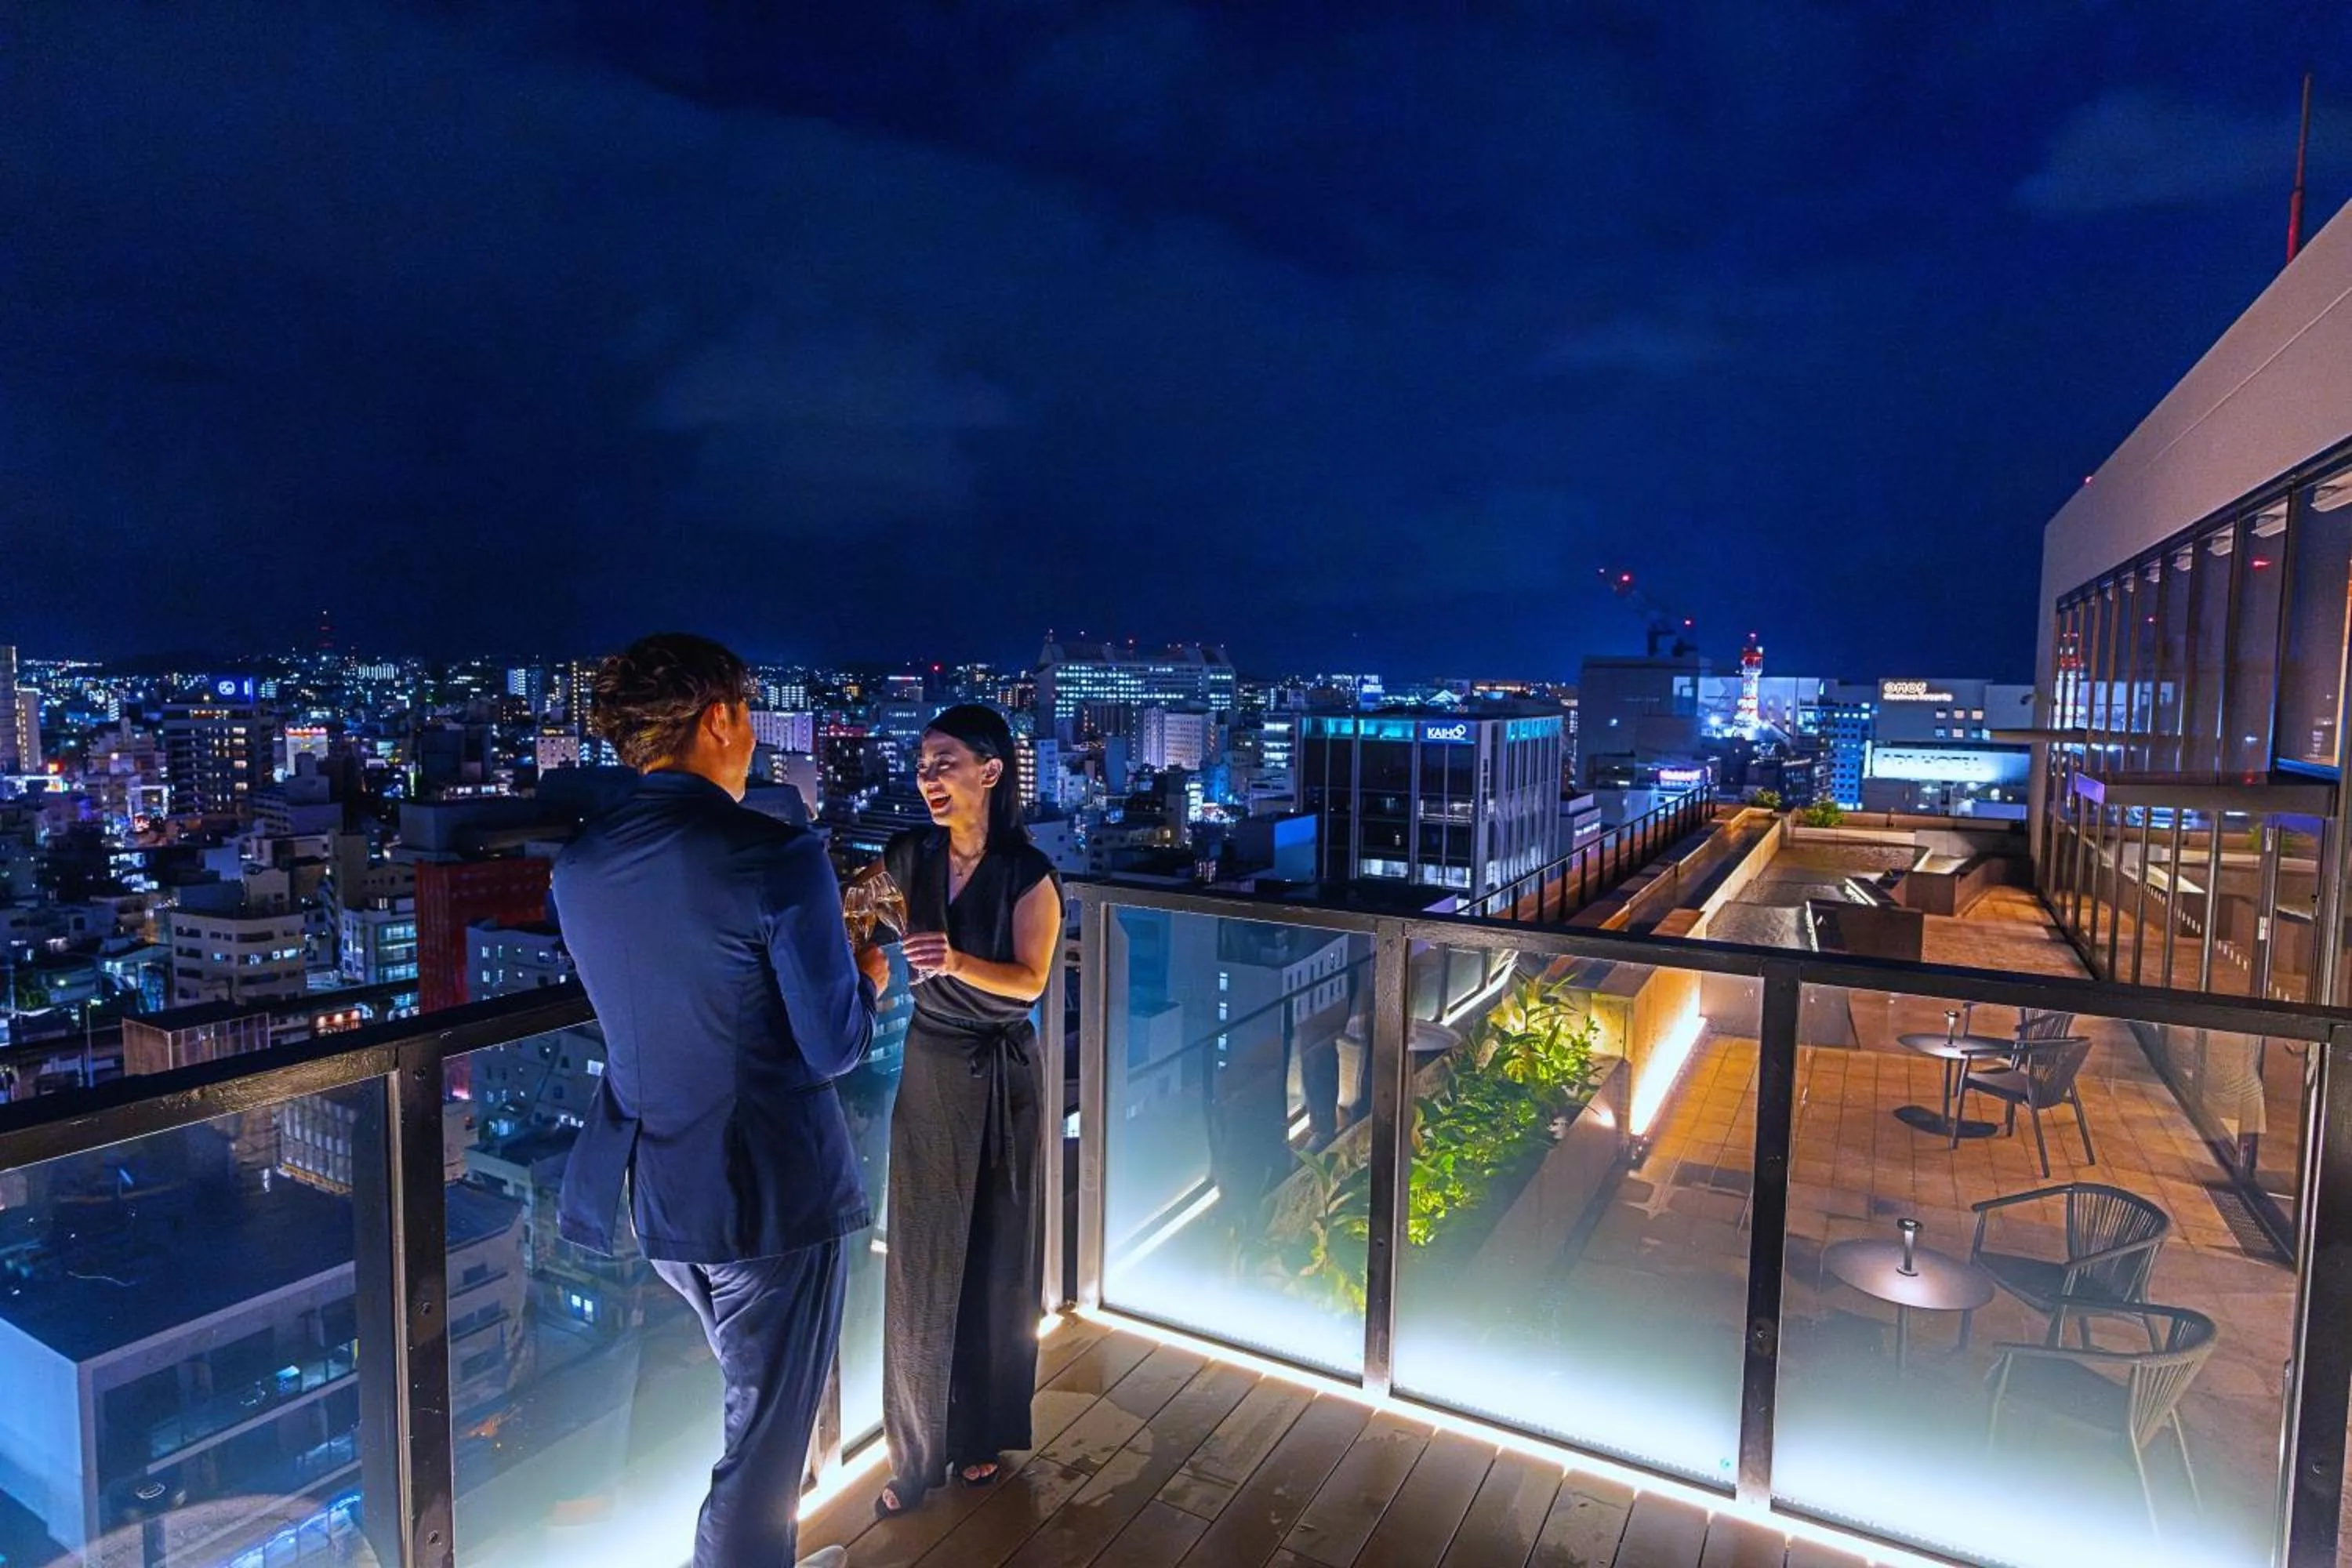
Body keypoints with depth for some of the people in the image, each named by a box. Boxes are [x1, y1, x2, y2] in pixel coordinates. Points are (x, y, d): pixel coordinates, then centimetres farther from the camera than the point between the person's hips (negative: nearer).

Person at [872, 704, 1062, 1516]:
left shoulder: (1028, 871, -13)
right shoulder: (910, 855, -2)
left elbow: (1029, 980, -18)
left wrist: (955, 962, -35)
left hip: (999, 1074, -3)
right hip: (929, 1063, 3)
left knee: (994, 1258, 10)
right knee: (920, 1257, 7)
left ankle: (983, 1433, 32)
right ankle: (917, 1450, 25)